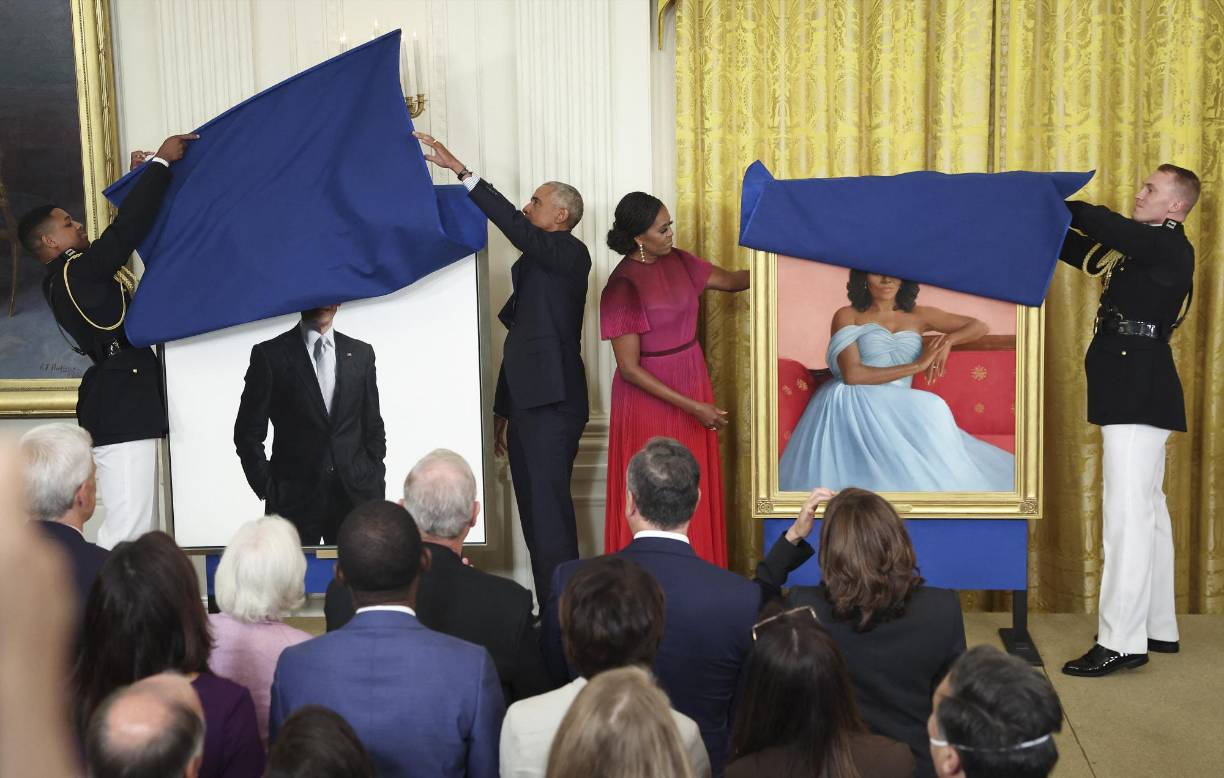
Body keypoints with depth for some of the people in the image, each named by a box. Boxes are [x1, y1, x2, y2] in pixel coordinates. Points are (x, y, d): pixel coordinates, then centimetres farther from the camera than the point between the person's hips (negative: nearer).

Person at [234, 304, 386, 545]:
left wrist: (375, 489, 7)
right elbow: (248, 433, 2)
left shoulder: (361, 353, 11)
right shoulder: (269, 355, 0)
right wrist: (269, 490, -4)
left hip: (356, 498, 2)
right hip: (294, 501, -2)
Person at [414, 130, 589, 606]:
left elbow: (513, 225, -22)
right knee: (534, 513, 8)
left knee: (549, 512, -13)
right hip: (527, 404, 9)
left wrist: (458, 169, -23)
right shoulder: (531, 263, 22)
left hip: (552, 405, -9)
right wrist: (502, 410, 25)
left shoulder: (570, 254, -5)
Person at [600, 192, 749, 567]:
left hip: (692, 382, 7)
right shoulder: (622, 287, -19)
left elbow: (730, 280, 14)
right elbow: (629, 368, -19)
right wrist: (692, 407, -19)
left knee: (696, 492, 12)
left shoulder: (677, 261, 0)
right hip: (650, 394, -7)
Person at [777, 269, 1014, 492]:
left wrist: (948, 340, -5)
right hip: (852, 406, -3)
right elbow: (852, 374, -11)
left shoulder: (918, 316, 15)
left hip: (897, 409, 3)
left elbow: (979, 327, 18)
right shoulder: (847, 316, 3)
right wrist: (917, 365, -10)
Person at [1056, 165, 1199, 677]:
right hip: (1135, 391, 10)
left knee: (1128, 514, -11)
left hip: (1139, 392, -10)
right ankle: (1159, 628, 23)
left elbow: (1109, 228, -21)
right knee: (1147, 510, 14)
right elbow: (1083, 250, 21)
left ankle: (1121, 641, -10)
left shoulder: (1169, 247, -11)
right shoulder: (1141, 248, 17)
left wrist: (1058, 207, -7)